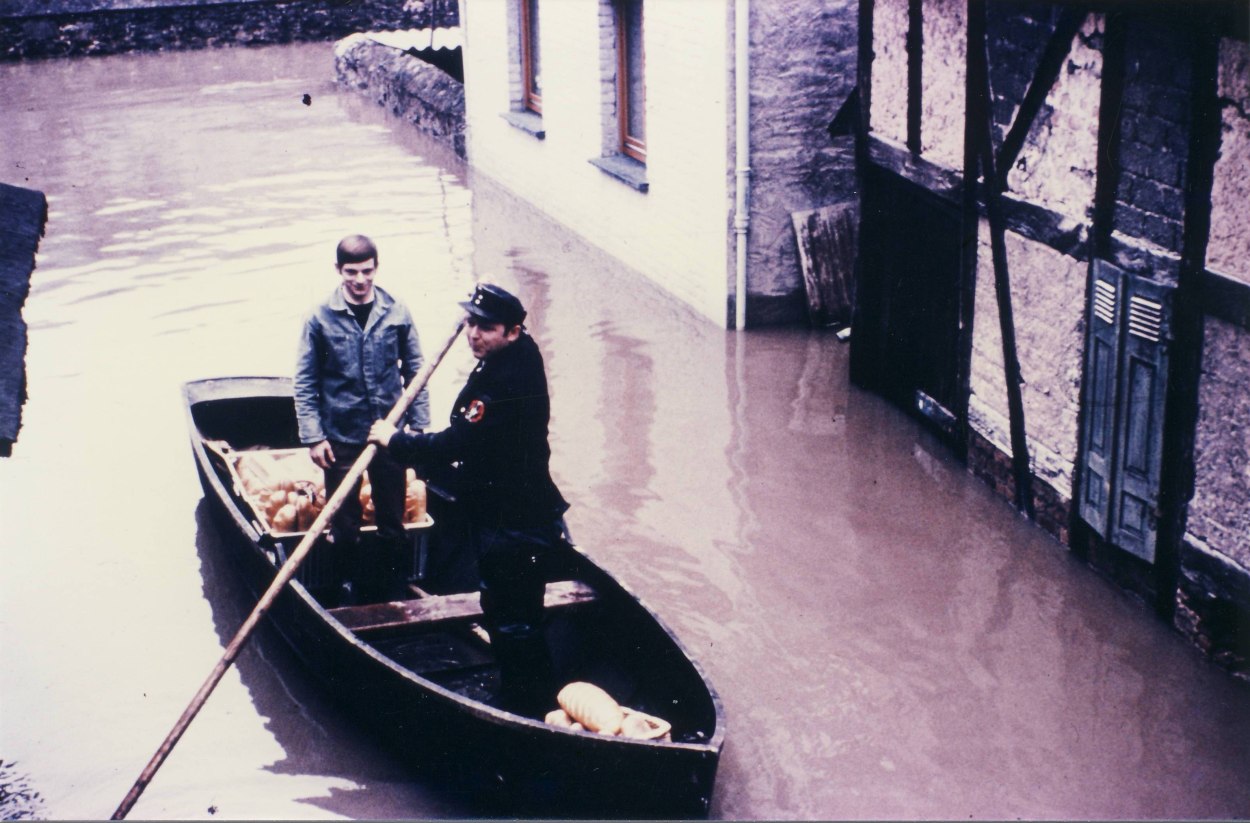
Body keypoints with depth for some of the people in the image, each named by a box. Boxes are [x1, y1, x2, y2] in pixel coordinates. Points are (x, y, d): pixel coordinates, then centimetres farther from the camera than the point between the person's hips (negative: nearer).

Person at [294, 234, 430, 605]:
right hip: (341, 439, -1)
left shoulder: (397, 314, -3)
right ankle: (348, 589, 27)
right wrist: (313, 436, -7)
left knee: (393, 521, 11)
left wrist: (418, 426, 1)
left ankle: (391, 587, 29)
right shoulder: (321, 318, -7)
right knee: (344, 524, 10)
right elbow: (304, 382, -3)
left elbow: (415, 373, 4)